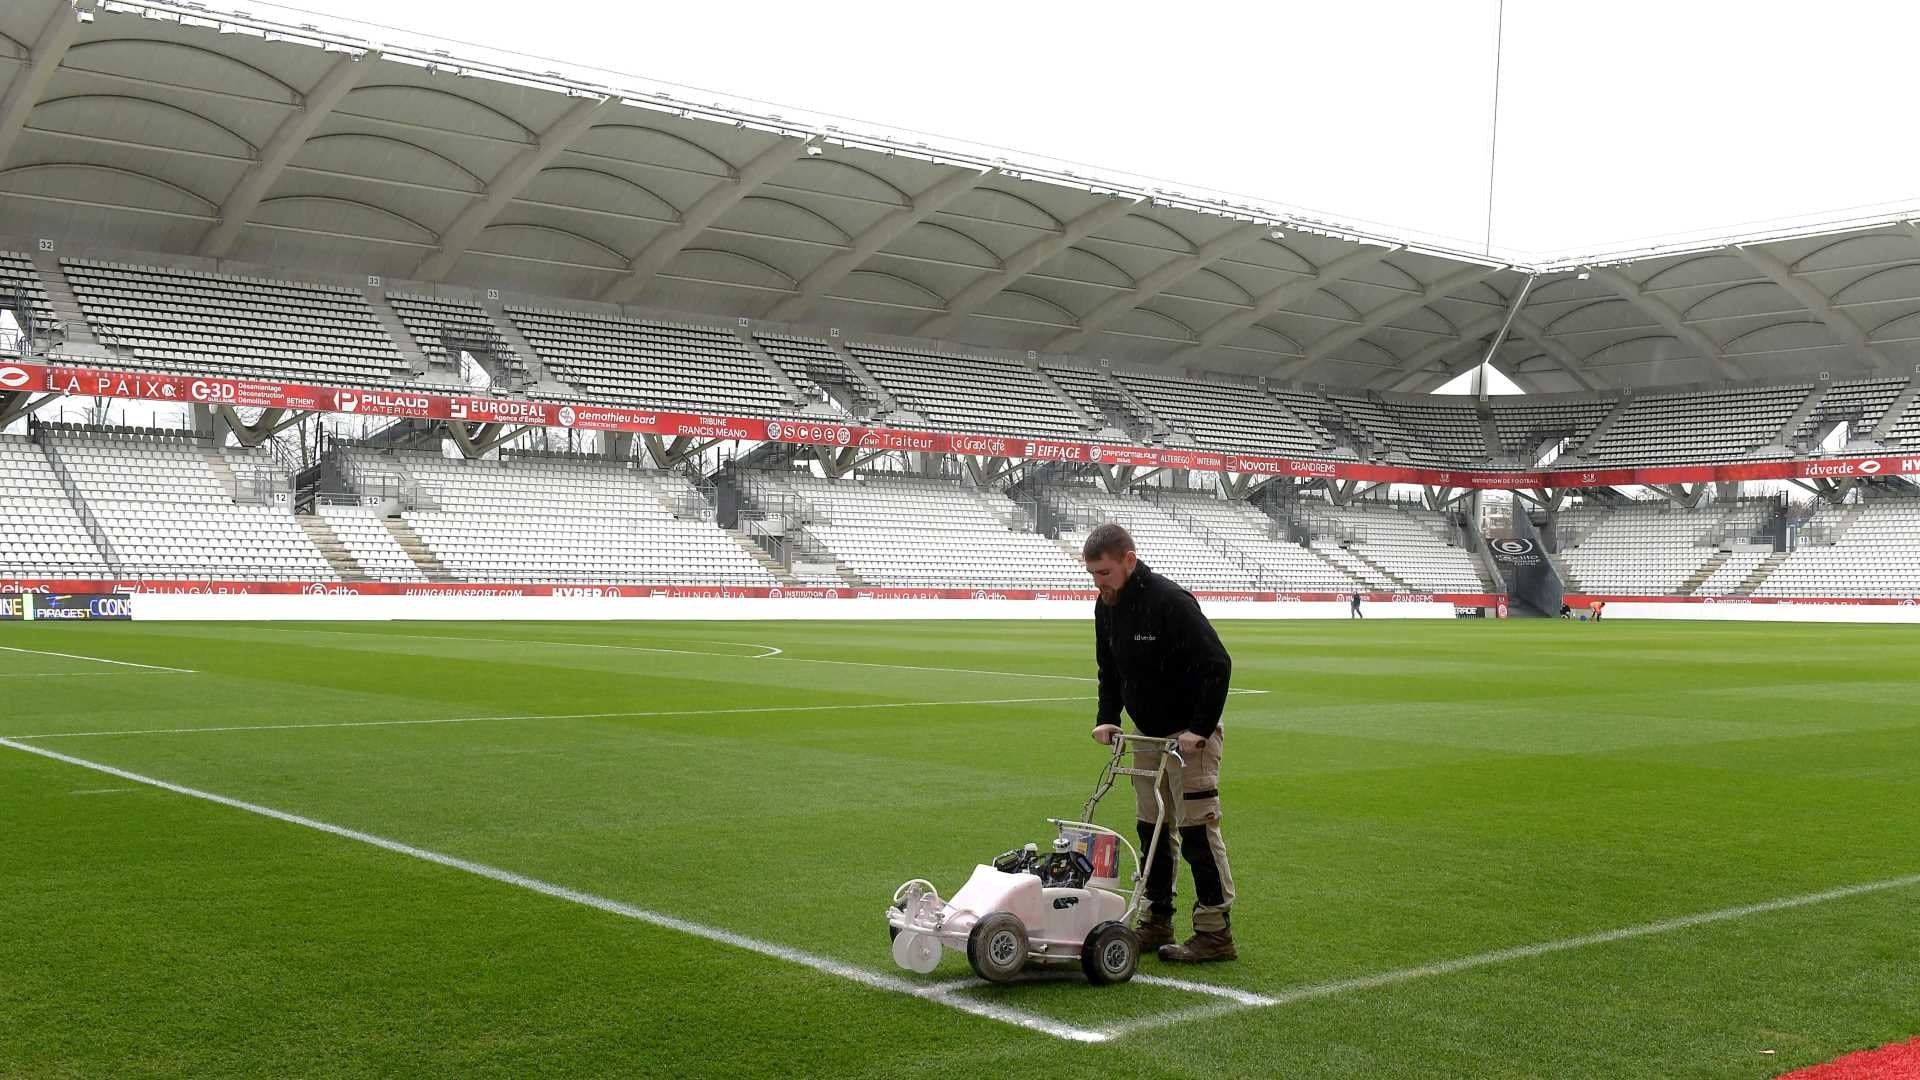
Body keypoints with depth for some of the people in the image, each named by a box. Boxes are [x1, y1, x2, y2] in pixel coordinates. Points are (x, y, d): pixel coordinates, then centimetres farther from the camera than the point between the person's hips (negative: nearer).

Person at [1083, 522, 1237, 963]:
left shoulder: (1170, 601, -24)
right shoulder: (1107, 607, 2)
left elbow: (1217, 664, -25)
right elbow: (1110, 670, 16)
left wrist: (1200, 729, -25)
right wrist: (1107, 718, 3)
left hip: (1190, 733, -8)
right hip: (1149, 733, 8)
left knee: (1197, 827, -7)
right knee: (1151, 827, 11)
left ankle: (1215, 931, -2)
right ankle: (1157, 922, 20)